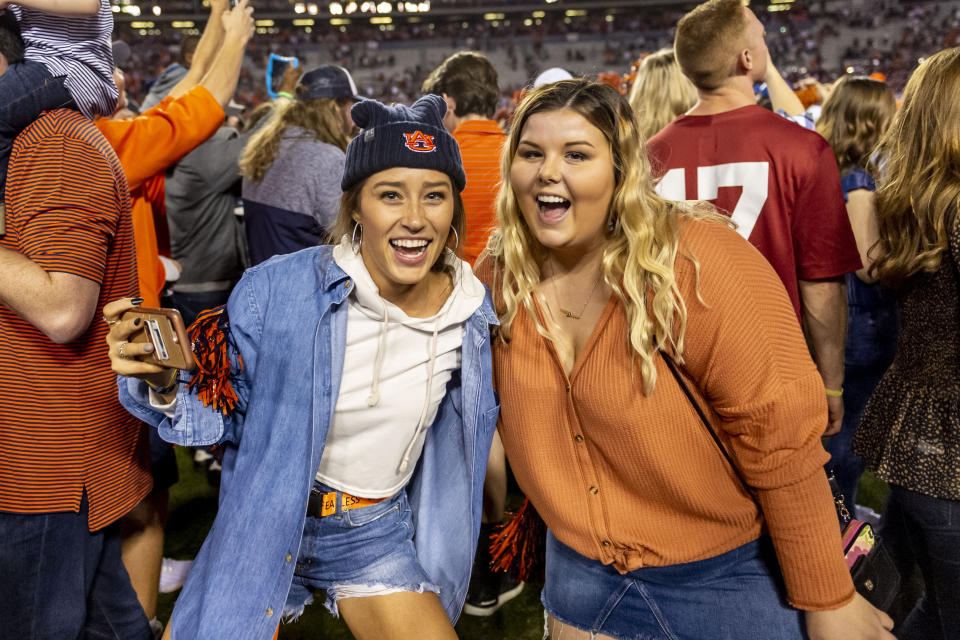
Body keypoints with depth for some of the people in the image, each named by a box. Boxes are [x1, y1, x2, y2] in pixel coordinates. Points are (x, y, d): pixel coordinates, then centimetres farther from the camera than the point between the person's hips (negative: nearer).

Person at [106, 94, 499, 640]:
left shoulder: (471, 311, -10)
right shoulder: (276, 290, -20)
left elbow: (472, 428, 8)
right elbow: (224, 415, -10)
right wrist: (164, 386, -29)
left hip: (378, 538, 2)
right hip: (269, 527, -1)